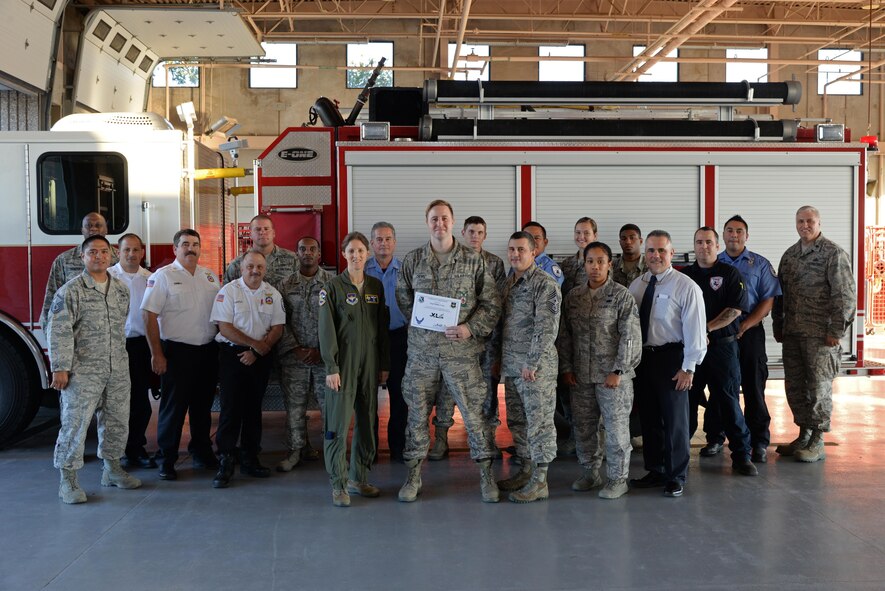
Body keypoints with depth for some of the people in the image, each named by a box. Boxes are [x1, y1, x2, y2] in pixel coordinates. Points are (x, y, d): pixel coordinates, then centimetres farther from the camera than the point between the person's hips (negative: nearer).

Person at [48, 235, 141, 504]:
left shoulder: (121, 289, 10)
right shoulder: (70, 291, -8)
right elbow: (58, 331, -12)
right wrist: (60, 368, -16)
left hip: (117, 371, 6)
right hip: (83, 372, -6)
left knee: (117, 421, 13)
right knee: (75, 424, -4)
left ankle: (112, 468, 29)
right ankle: (68, 480, 5)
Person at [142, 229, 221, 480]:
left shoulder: (210, 277, 11)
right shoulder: (163, 276, -5)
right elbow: (150, 316, -10)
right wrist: (156, 354, -15)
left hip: (208, 351, 5)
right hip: (177, 352, -5)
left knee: (203, 405, 13)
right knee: (173, 406, -1)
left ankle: (201, 451, 26)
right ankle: (167, 459, 8)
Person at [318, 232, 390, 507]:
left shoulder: (376, 286, 10)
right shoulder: (333, 287, -3)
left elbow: (382, 327, 13)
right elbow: (327, 330, -7)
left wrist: (385, 364, 9)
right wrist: (331, 367, -12)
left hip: (370, 362, 5)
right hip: (343, 362, -4)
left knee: (367, 422, 8)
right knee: (339, 422, -5)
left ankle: (359, 478, 19)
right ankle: (338, 484, 3)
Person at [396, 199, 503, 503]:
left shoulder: (473, 260, 1)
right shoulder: (412, 260, 5)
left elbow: (491, 304, 2)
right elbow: (403, 299, 14)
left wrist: (471, 328, -11)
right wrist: (422, 323, 3)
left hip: (461, 351, -1)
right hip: (422, 350, 2)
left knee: (474, 413, 2)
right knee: (417, 413, 8)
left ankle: (486, 475, 15)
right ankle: (414, 475, 21)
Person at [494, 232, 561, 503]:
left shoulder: (545, 284, -11)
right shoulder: (508, 284, 14)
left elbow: (546, 329, -17)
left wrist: (532, 364, -19)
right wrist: (500, 359, 15)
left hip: (536, 367, -8)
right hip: (511, 366, 8)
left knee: (539, 422, -3)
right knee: (517, 421, 14)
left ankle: (539, 482, 3)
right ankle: (526, 471, 26)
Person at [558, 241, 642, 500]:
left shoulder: (622, 296, -5)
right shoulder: (573, 296, 9)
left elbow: (630, 336, -9)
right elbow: (564, 335, 12)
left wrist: (618, 371, -13)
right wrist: (566, 367, 6)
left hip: (613, 375, -4)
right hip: (581, 375, 5)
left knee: (616, 427, 1)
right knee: (583, 426, 12)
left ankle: (617, 478, 13)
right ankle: (589, 473, 27)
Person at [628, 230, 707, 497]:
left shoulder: (686, 287, -9)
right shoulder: (636, 285, 8)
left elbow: (695, 330, -12)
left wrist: (688, 367, -14)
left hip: (671, 358, -5)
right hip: (642, 357, 5)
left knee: (675, 419, 3)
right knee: (648, 417, 14)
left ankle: (676, 476, 17)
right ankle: (655, 471, 28)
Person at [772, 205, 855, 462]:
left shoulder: (834, 253, -7)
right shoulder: (789, 255, 14)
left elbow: (846, 295, -11)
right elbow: (780, 294, 19)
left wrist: (836, 331, -14)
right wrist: (778, 326, 15)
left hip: (821, 334, -7)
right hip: (792, 333, 7)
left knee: (819, 387, -1)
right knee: (794, 386, 11)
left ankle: (817, 443, 7)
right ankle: (804, 435, 23)